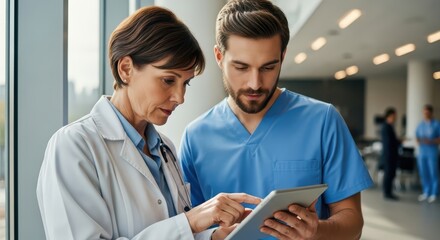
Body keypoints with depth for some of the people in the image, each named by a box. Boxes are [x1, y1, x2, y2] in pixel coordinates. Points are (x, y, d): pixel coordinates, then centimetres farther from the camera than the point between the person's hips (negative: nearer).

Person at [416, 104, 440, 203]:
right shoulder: (420, 125, 11)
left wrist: (431, 141, -20)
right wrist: (419, 140, -5)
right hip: (422, 152, 4)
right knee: (423, 173, 7)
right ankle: (426, 192, 18)